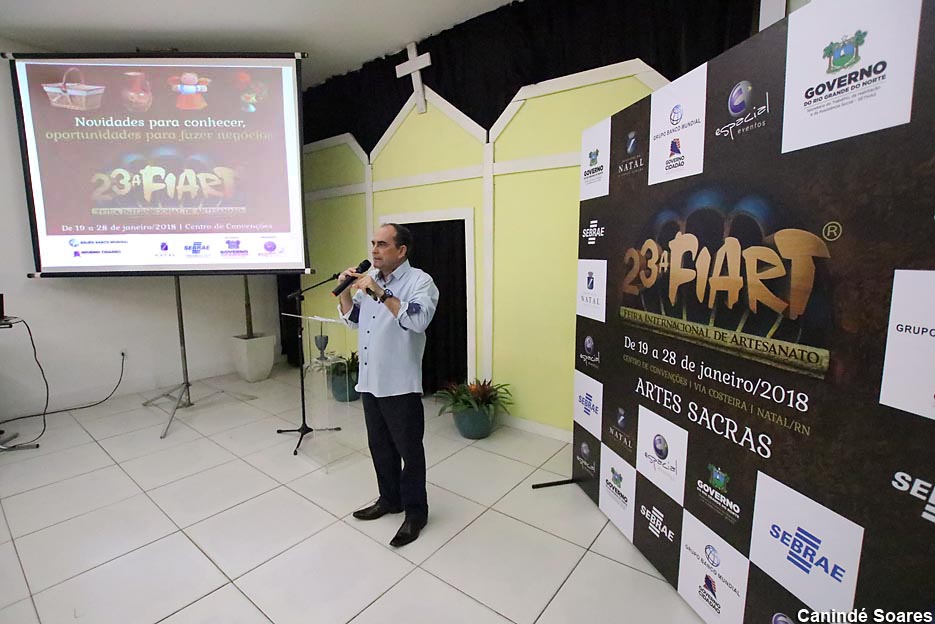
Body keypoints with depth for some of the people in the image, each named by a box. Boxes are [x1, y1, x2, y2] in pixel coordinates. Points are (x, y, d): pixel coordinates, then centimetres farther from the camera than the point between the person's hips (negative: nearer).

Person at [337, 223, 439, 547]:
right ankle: (389, 499, 41)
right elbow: (353, 319, 15)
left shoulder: (420, 280, -12)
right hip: (369, 381, 7)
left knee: (409, 451, 8)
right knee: (380, 446, 21)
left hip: (400, 385, -7)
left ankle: (416, 512, 27)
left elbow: (418, 320, -29)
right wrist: (345, 290, -1)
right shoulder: (369, 277, 8)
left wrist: (380, 293, -30)